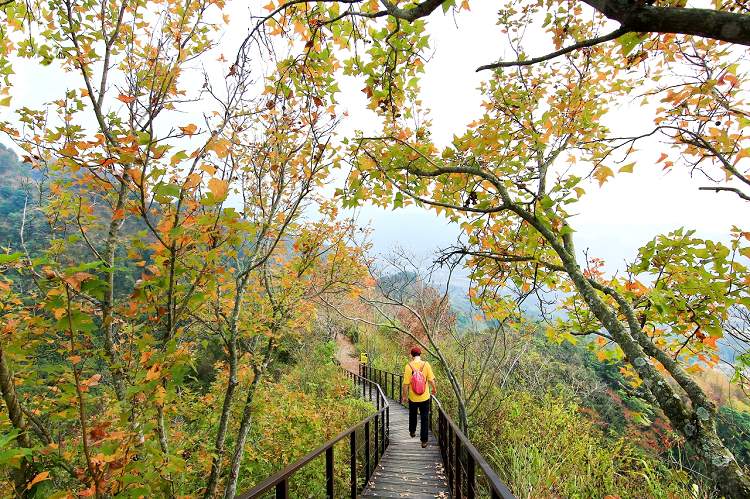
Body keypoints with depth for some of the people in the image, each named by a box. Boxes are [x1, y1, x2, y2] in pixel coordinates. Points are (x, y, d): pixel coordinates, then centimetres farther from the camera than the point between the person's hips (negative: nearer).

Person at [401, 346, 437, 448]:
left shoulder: (408, 366, -14)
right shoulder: (426, 364, -12)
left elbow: (406, 384, -11)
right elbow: (431, 380, -8)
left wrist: (404, 396, 2)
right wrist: (434, 389, 11)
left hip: (413, 397, 1)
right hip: (425, 397, 0)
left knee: (412, 415, 26)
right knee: (424, 419, 11)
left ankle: (412, 431, 44)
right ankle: (424, 440, 14)